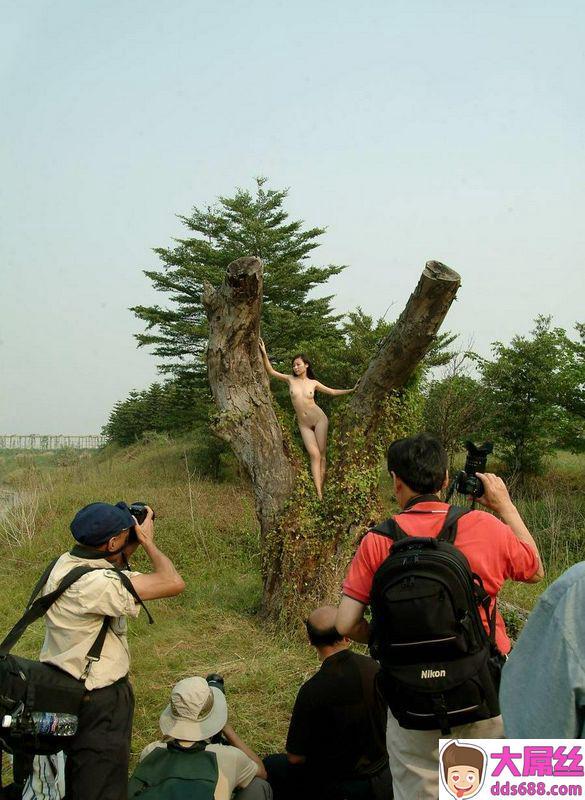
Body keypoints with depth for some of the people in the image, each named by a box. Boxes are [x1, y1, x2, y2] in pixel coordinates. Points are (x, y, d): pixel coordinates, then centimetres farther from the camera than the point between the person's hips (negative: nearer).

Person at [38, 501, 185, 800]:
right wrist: (146, 539, -19)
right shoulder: (92, 584, -32)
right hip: (96, 704, -9)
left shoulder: (66, 563, -4)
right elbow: (173, 583, -35)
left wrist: (133, 545, 1)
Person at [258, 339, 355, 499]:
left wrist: (352, 390, 9)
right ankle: (319, 494, -15)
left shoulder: (313, 383, 3)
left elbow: (332, 392, 13)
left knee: (322, 454, -5)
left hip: (319, 420, 0)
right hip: (304, 425, 0)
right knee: (314, 455, -10)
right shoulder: (291, 379, 3)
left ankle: (322, 489, -4)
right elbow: (271, 371, 0)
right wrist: (264, 354, -8)